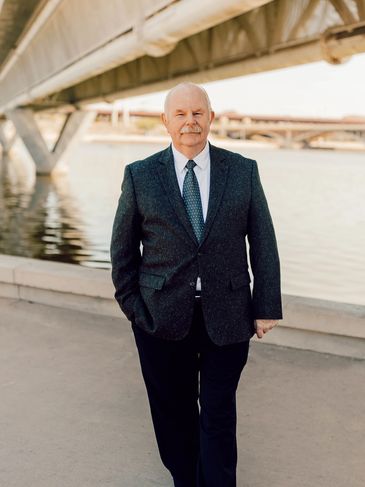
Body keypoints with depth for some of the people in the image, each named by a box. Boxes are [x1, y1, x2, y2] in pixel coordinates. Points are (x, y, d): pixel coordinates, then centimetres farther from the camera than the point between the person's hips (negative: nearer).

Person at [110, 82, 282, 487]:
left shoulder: (243, 171, 0)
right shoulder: (140, 175, -2)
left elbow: (263, 242, 1)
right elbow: (122, 249, 5)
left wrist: (266, 308, -1)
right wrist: (132, 307, 3)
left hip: (227, 316, 0)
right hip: (162, 316, 1)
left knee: (218, 415, 9)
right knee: (174, 412, 15)